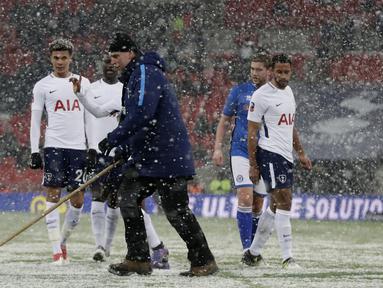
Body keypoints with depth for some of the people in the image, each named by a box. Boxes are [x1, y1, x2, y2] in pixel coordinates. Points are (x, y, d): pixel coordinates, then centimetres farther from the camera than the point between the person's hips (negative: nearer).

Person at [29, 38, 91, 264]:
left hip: (78, 147, 2)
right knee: (53, 194, -8)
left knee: (78, 199, 0)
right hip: (54, 146, -2)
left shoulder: (83, 83, 11)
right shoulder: (43, 85, 5)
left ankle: (63, 240, 21)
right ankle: (56, 251, -8)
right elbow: (35, 120, 5)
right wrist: (34, 151, -2)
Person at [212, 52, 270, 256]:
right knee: (245, 198, -16)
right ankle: (247, 248, -17)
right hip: (241, 152, -2)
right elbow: (224, 121, 9)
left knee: (258, 205, 6)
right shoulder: (239, 91, 2)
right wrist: (218, 148, 0)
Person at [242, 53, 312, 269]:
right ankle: (288, 257, -15)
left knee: (276, 206, 12)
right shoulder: (262, 96, -10)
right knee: (284, 202, -15)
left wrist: (301, 153, 21)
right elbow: (252, 133, -9)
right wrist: (253, 166, -12)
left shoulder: (288, 92, 16)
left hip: (286, 156, 9)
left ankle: (253, 253, 22)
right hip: (270, 154, -9)